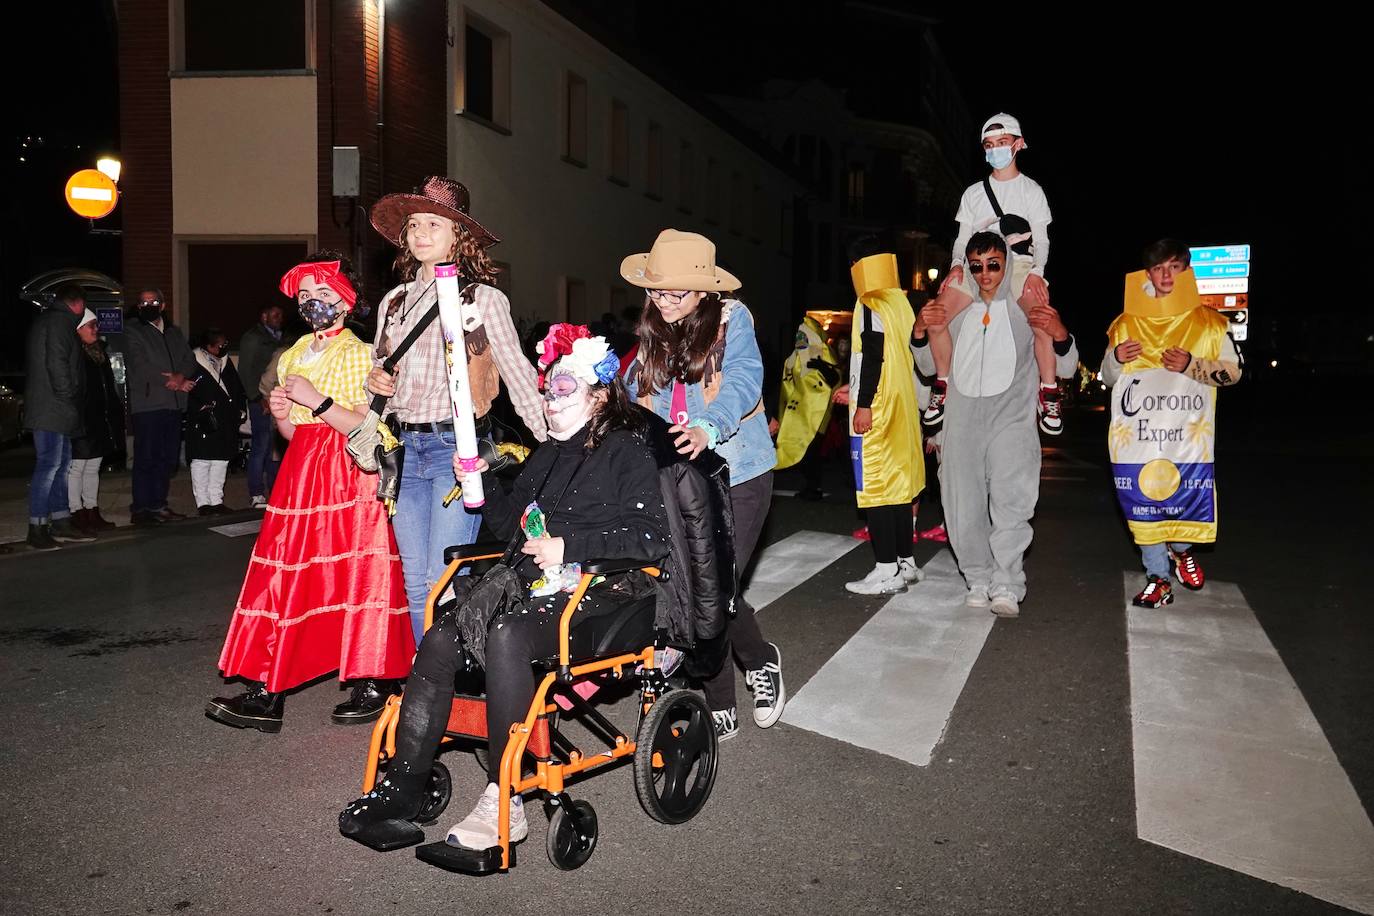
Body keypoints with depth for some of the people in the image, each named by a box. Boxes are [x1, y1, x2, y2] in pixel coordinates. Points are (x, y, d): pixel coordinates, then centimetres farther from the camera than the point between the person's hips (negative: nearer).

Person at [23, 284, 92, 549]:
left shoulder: (44, 320, 23)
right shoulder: (59, 322, -9)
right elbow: (56, 364, -20)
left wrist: (69, 399, 18)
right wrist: (68, 396, -13)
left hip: (53, 410, 11)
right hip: (52, 409, -11)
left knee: (61, 464, 14)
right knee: (49, 465, -10)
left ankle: (61, 522, 20)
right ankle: (37, 530, -8)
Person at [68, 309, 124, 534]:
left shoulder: (99, 352, 15)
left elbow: (109, 387, 20)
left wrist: (115, 412, 15)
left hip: (99, 422, 9)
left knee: (93, 468, 13)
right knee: (76, 468, -2)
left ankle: (93, 512, 20)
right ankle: (77, 514, 1)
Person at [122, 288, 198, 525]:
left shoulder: (174, 332, 21)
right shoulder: (132, 331, 3)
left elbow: (189, 360, 12)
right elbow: (140, 365, -8)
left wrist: (180, 376, -10)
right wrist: (173, 381, -11)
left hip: (173, 404, 6)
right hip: (147, 404, -6)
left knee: (168, 458, 6)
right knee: (146, 459, -7)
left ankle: (158, 505, 14)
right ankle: (140, 509, -3)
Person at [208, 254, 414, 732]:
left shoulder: (358, 353, -3)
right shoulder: (292, 357, 17)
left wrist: (316, 400, -17)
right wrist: (280, 414, 1)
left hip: (349, 476, -6)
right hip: (301, 474, 6)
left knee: (355, 577, -4)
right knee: (285, 577, 1)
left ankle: (371, 685, 7)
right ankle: (266, 694, 2)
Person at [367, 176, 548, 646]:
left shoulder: (484, 299, 0)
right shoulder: (394, 302, 15)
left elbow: (518, 374, -1)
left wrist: (553, 445, -9)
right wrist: (373, 380, 2)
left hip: (457, 446, -5)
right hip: (404, 448, 5)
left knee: (444, 582, -9)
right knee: (416, 584, 7)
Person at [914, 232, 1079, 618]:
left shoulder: (1028, 308, 8)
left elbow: (1065, 368, 8)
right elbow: (930, 367, 23)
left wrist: (1060, 333, -13)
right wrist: (920, 331, 3)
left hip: (1011, 416, -4)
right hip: (963, 420, 4)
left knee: (1010, 500, -22)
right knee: (964, 510, 3)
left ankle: (1006, 587, -20)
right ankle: (978, 582, 16)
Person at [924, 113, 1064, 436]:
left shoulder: (1031, 189, 13)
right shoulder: (974, 193, 20)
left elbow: (1041, 239, 7)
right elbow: (963, 237, 16)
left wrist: (1036, 271, -12)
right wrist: (957, 264, -6)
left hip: (1020, 265, -3)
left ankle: (1049, 396, -18)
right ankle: (942, 387, -3)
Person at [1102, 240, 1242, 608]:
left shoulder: (1207, 322, 7)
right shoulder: (1127, 323, 12)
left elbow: (1232, 370, 6)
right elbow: (1108, 378, 18)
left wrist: (1192, 366, -11)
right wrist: (1115, 358, -5)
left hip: (1189, 435, -1)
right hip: (1137, 436, 2)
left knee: (1189, 499, -2)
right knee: (1145, 502, 2)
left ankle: (1181, 550, 31)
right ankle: (1158, 578, 14)